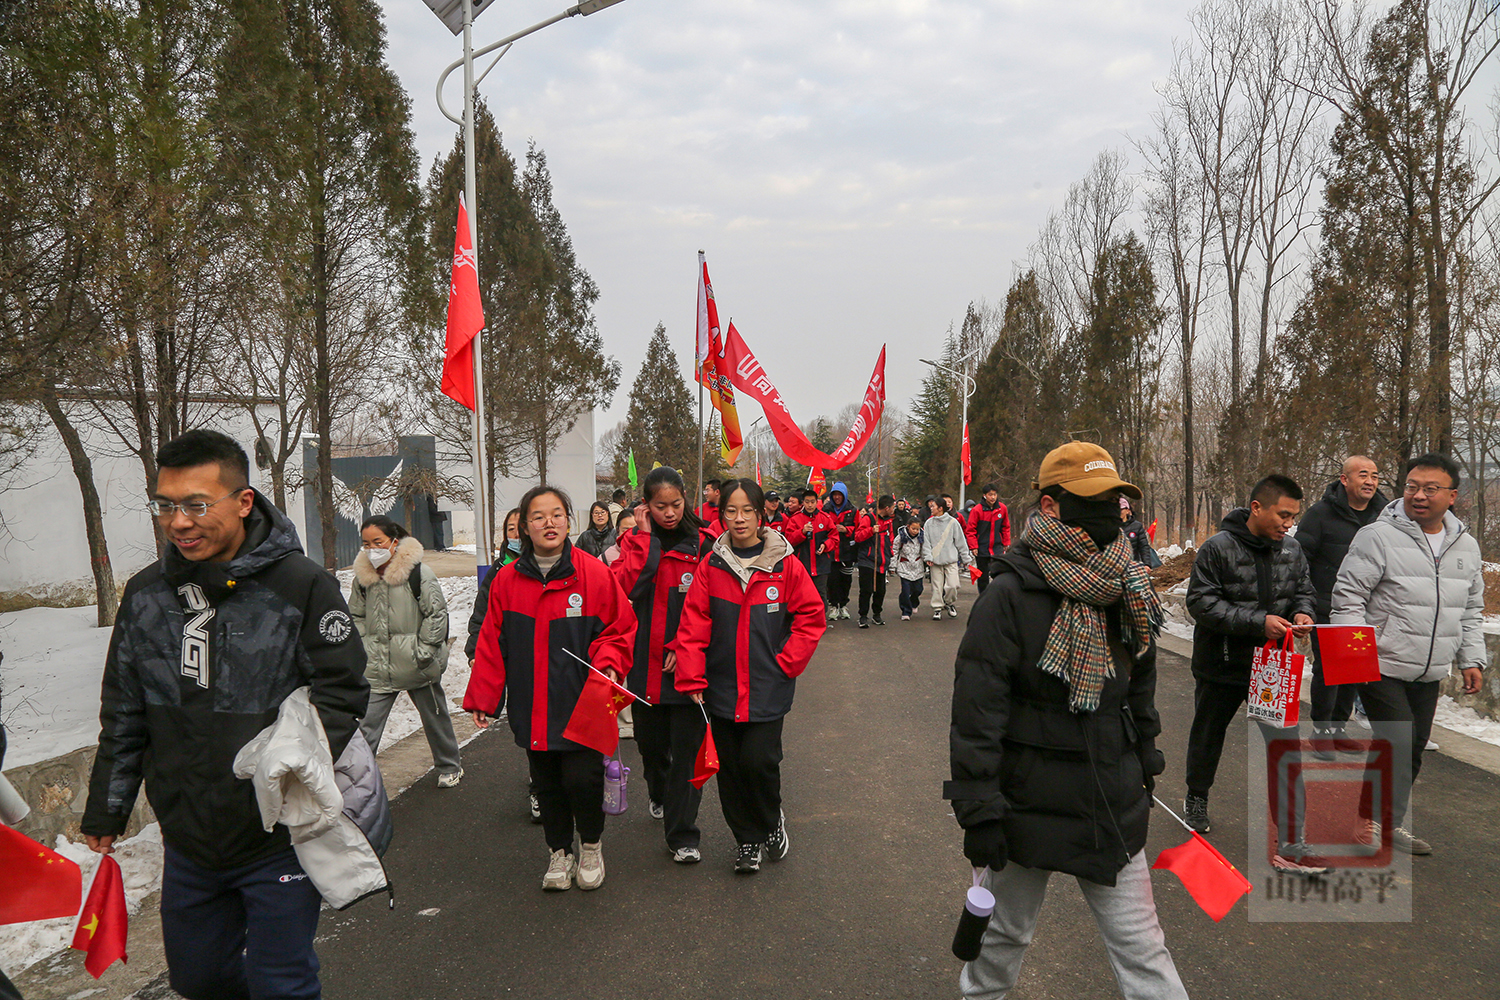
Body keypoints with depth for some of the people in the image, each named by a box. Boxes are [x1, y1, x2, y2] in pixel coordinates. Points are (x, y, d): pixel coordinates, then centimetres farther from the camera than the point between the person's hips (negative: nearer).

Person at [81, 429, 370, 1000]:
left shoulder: (302, 586, -14)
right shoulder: (144, 595, 2)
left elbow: (341, 694, -10)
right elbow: (124, 716, 12)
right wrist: (106, 808, 15)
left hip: (279, 840, -5)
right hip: (186, 841, 5)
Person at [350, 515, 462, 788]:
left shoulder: (418, 572, -13)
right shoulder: (363, 576, 2)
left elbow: (437, 614, -10)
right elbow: (356, 616, 15)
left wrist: (423, 651, -12)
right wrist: (363, 648, 3)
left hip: (417, 666, -3)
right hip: (377, 668, 3)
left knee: (434, 716, 16)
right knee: (365, 725, -4)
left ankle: (450, 766, 36)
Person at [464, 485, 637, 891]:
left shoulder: (595, 574, -7)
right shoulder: (508, 580, 1)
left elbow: (620, 628, 2)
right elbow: (491, 644, 6)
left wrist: (609, 663, -16)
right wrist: (482, 698, 4)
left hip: (581, 705, -3)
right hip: (532, 708, 3)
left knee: (582, 781, -4)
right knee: (546, 783, 12)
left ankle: (592, 845, 25)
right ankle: (560, 852, 34)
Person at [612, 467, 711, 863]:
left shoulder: (701, 544, -2)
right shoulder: (635, 542, 4)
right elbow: (622, 587, -14)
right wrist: (647, 538, -13)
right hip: (646, 664, 2)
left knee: (686, 750, -2)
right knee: (651, 742, 18)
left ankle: (682, 835, 8)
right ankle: (659, 796, 48)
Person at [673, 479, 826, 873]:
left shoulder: (785, 564, -5)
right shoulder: (711, 566, 0)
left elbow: (811, 618, 0)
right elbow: (693, 624, -2)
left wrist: (785, 663, -6)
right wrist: (691, 677, -8)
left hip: (768, 688, -2)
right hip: (723, 688, 2)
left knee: (758, 762, -8)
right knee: (730, 766, 8)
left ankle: (772, 821, 23)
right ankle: (747, 840, 29)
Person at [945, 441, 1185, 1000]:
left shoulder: (1126, 591, 3)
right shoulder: (1011, 596, -18)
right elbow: (977, 710, -18)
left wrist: (1145, 762, 19)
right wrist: (979, 810, -18)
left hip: (1114, 807, 5)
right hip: (1030, 802, -4)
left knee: (1140, 944, 9)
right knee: (1005, 932, 17)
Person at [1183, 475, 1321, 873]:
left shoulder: (1292, 549, -1)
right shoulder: (1218, 548, -16)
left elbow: (1303, 591, 14)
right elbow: (1201, 603, -19)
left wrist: (1301, 613, -10)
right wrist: (1258, 622, -26)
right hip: (1221, 665, -3)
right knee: (1208, 735, 19)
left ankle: (1290, 843, -3)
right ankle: (1197, 798, 46)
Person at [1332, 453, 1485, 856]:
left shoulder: (1466, 546, 10)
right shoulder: (1378, 536, -11)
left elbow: (1471, 611, 20)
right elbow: (1348, 597, -10)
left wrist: (1471, 659, 13)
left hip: (1430, 673, 7)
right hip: (1382, 667, -6)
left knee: (1414, 747, 12)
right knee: (1397, 743, -12)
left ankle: (1390, 823, 25)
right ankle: (1373, 823, 1)